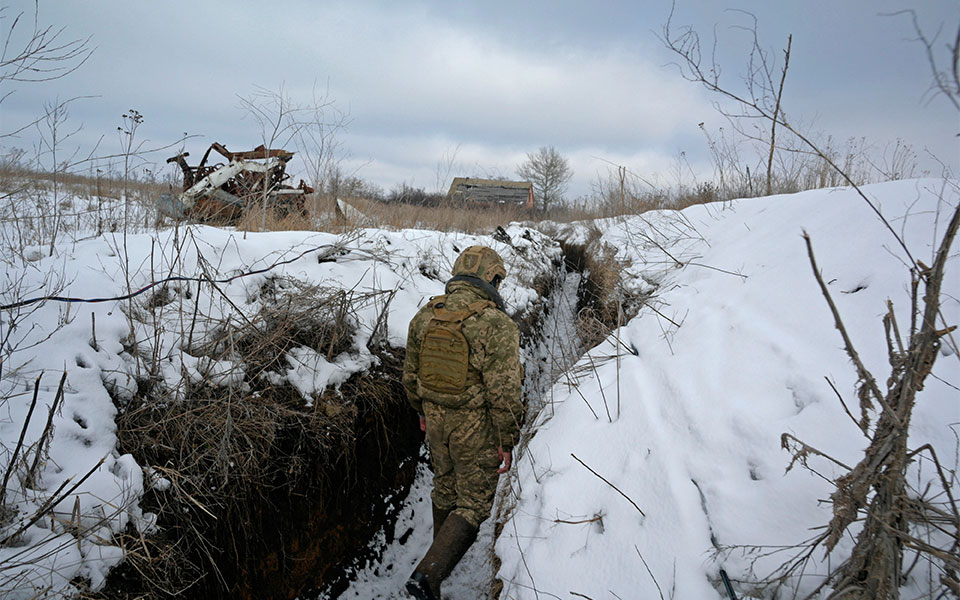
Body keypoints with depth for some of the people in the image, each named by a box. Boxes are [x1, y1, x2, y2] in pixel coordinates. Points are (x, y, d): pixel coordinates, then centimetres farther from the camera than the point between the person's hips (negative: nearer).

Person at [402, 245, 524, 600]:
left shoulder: (425, 316, -3)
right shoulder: (496, 325, -22)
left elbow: (410, 374, 7)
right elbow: (504, 393, -22)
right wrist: (507, 442, -10)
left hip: (437, 420, 6)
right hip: (476, 429, -6)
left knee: (445, 490, 26)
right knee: (474, 504, 9)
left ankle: (444, 556, 47)